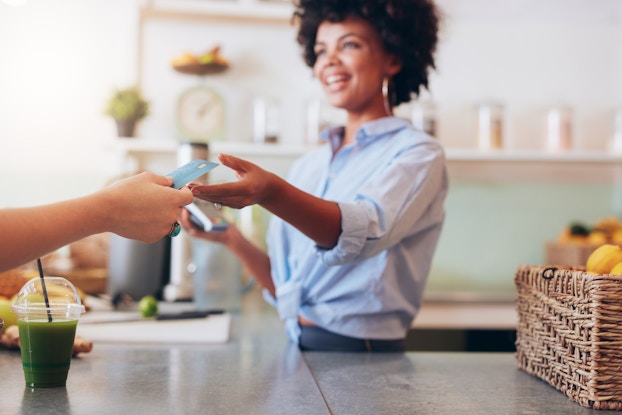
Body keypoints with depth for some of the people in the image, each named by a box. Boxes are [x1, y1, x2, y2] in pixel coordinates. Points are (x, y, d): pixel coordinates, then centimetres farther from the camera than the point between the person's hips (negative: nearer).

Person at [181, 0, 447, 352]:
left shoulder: (418, 154, -3)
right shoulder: (309, 165, 14)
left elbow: (365, 231, -24)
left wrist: (271, 193, -38)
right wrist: (233, 240, 0)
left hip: (364, 362, -5)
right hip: (296, 349, 6)